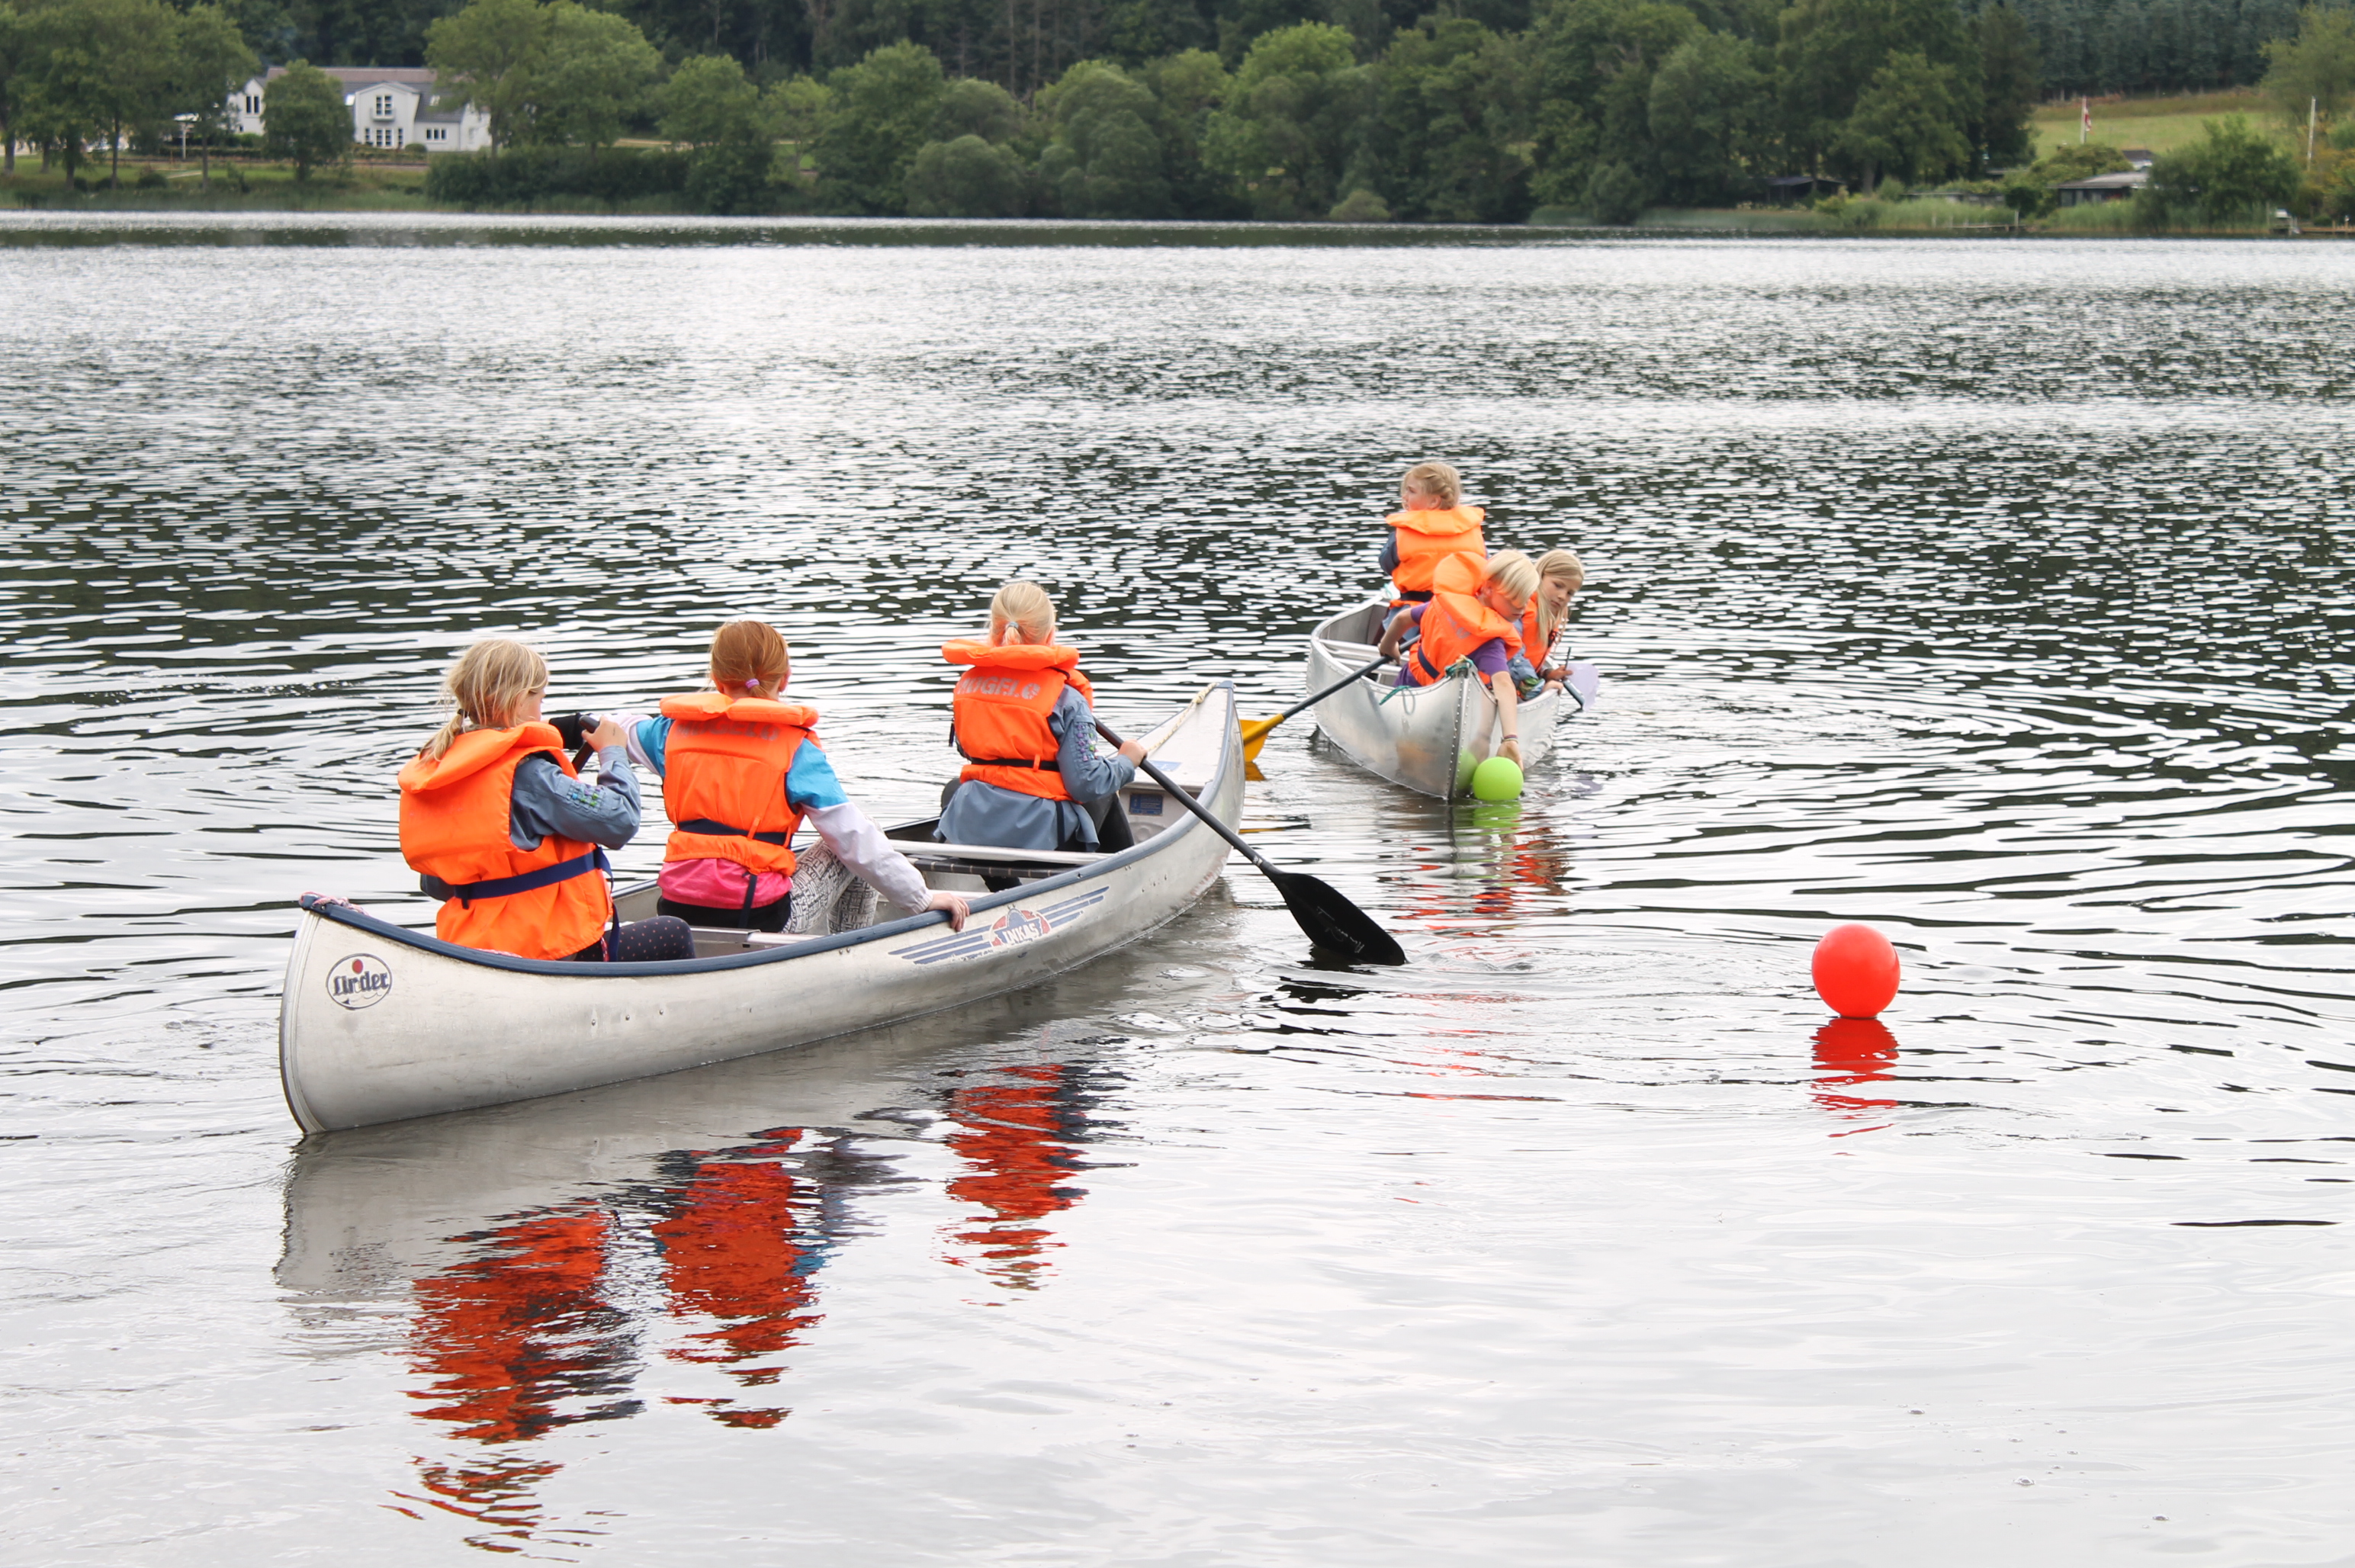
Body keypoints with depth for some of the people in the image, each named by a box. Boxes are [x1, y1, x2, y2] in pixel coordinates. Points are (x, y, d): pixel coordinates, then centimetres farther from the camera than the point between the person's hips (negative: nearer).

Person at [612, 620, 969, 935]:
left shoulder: (673, 730, 6)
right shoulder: (798, 750, -4)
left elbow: (624, 730, 31)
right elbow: (854, 837, -5)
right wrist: (922, 897, 2)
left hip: (676, 910, 4)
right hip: (759, 914, -4)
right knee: (843, 857, 17)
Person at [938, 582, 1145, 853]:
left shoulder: (967, 684, 2)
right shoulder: (1065, 698, -12)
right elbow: (1086, 784, -14)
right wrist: (1126, 762, 5)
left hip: (968, 831, 3)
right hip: (1041, 836, -3)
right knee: (1104, 796, 28)